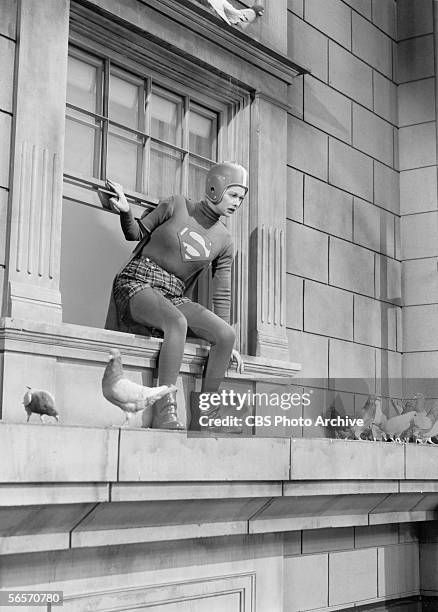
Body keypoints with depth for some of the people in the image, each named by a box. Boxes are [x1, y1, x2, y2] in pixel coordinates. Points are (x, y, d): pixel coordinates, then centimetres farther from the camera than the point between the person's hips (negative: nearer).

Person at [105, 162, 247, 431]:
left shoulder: (224, 241, 9)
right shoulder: (176, 206, 0)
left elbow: (222, 294, 12)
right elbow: (136, 233, 10)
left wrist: (226, 344, 9)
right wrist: (126, 211, -11)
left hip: (174, 296, 5)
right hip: (137, 283, -4)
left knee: (226, 334, -20)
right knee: (177, 322, -37)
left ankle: (204, 417, -13)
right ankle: (164, 413, -40)